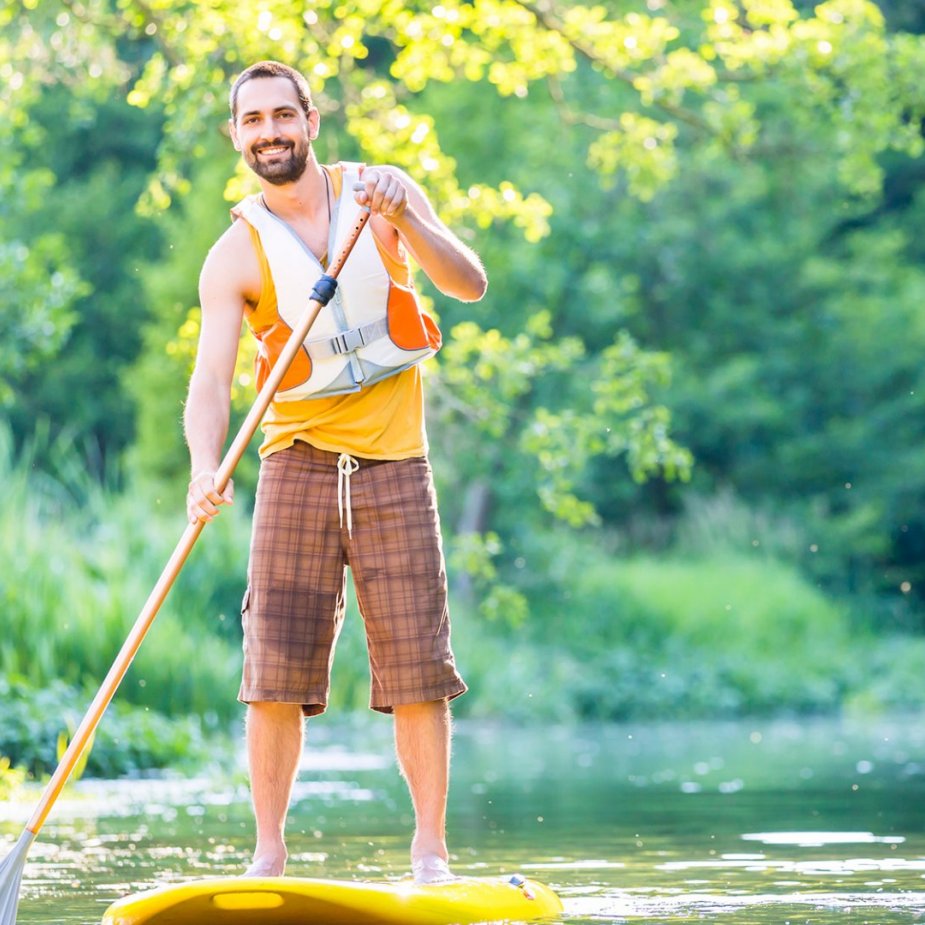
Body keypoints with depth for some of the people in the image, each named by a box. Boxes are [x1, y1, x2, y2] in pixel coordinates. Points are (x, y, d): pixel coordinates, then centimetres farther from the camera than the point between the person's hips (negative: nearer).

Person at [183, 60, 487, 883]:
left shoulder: (381, 192, 3)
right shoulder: (235, 257, -2)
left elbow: (470, 285, -6)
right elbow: (210, 381, -12)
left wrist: (403, 221, -24)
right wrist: (206, 470, -32)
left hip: (394, 467, 0)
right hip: (298, 466, 0)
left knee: (418, 670, -2)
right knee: (274, 674, -5)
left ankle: (431, 849, 7)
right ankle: (269, 854, 4)